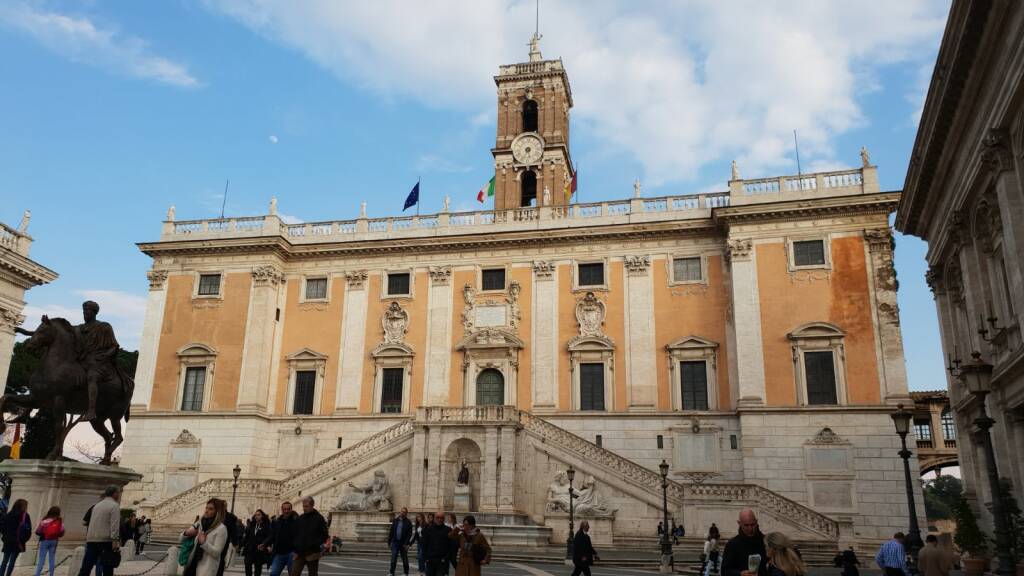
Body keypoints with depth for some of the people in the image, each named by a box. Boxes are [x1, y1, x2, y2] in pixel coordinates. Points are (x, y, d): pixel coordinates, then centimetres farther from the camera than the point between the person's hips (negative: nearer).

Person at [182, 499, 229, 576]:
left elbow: (216, 552, -14)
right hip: (193, 564, 6)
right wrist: (187, 533, -6)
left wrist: (204, 543, -26)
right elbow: (182, 539, 16)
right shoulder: (200, 523, 7)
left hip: (207, 568, -6)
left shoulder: (221, 529, -9)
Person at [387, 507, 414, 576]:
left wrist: (406, 543, -16)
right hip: (395, 542, 2)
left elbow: (409, 534, -8)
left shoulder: (408, 522, -4)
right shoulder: (395, 520, 6)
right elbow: (391, 531, 8)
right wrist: (389, 541, 4)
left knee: (405, 559, 8)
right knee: (393, 559, -2)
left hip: (403, 544, -2)